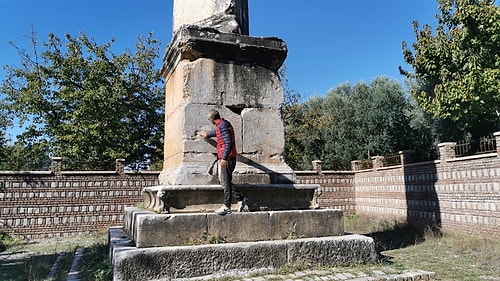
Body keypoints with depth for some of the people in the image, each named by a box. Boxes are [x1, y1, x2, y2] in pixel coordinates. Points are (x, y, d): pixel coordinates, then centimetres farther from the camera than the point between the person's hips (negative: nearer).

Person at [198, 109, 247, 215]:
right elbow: (217, 132, 39)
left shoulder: (222, 126, -15)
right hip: (228, 158, 10)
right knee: (225, 181, 14)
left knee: (226, 183, -4)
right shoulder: (224, 123, 16)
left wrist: (224, 158, -27)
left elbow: (228, 143, -24)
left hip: (226, 158, -10)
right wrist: (207, 134, 55)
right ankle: (241, 198, 13)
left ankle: (226, 207, 3)